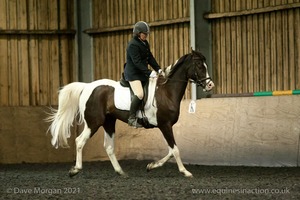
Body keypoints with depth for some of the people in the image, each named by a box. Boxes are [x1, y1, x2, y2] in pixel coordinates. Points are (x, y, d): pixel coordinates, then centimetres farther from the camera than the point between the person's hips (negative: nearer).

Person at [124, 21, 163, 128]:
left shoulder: (145, 43, 12)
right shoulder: (133, 45, -17)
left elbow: (150, 58, 15)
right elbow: (137, 62, -24)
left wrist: (158, 69, 3)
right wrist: (149, 73, -28)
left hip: (142, 73, 10)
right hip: (133, 74, -10)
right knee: (139, 94, -25)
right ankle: (132, 118, -18)